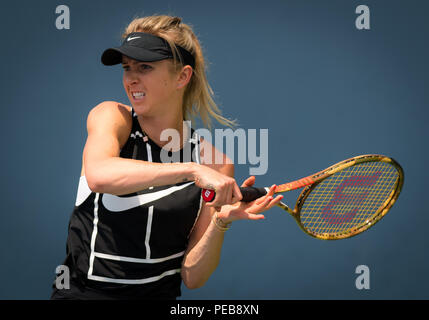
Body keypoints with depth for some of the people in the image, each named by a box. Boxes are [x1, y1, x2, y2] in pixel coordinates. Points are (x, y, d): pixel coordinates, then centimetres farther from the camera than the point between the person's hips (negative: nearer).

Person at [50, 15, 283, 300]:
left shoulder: (214, 164, -3)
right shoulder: (111, 116, -3)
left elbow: (192, 276, -2)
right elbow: (98, 175, -27)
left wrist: (221, 222, -17)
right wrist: (191, 170, -32)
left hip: (161, 294, -1)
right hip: (81, 291, 1)